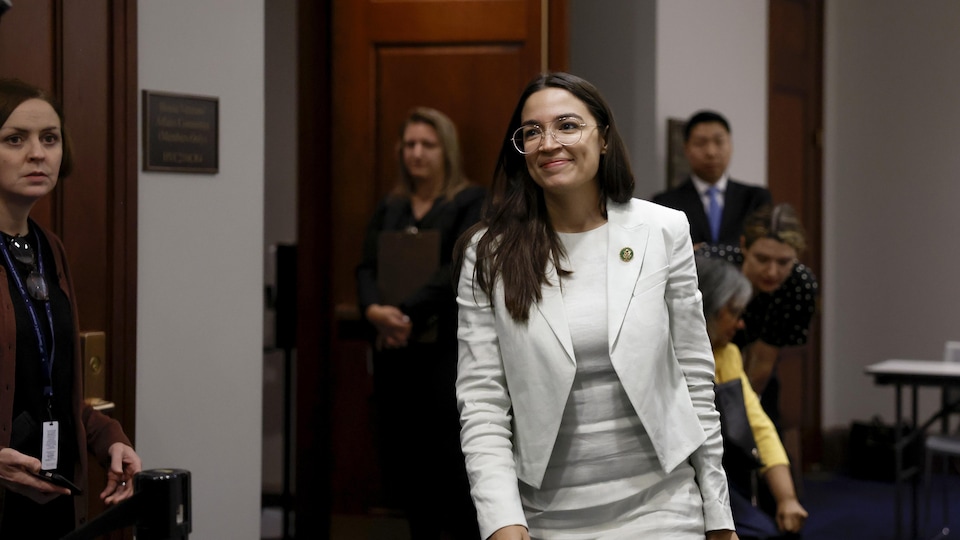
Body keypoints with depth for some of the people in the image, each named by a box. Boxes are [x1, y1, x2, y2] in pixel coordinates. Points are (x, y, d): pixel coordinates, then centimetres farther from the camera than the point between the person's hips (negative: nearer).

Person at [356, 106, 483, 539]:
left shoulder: (471, 202, 0)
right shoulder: (389, 208, 16)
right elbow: (366, 268, 7)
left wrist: (409, 314, -21)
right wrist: (375, 311, -14)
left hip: (448, 347, -5)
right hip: (394, 351, 5)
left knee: (454, 463, -7)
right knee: (408, 463, 4)